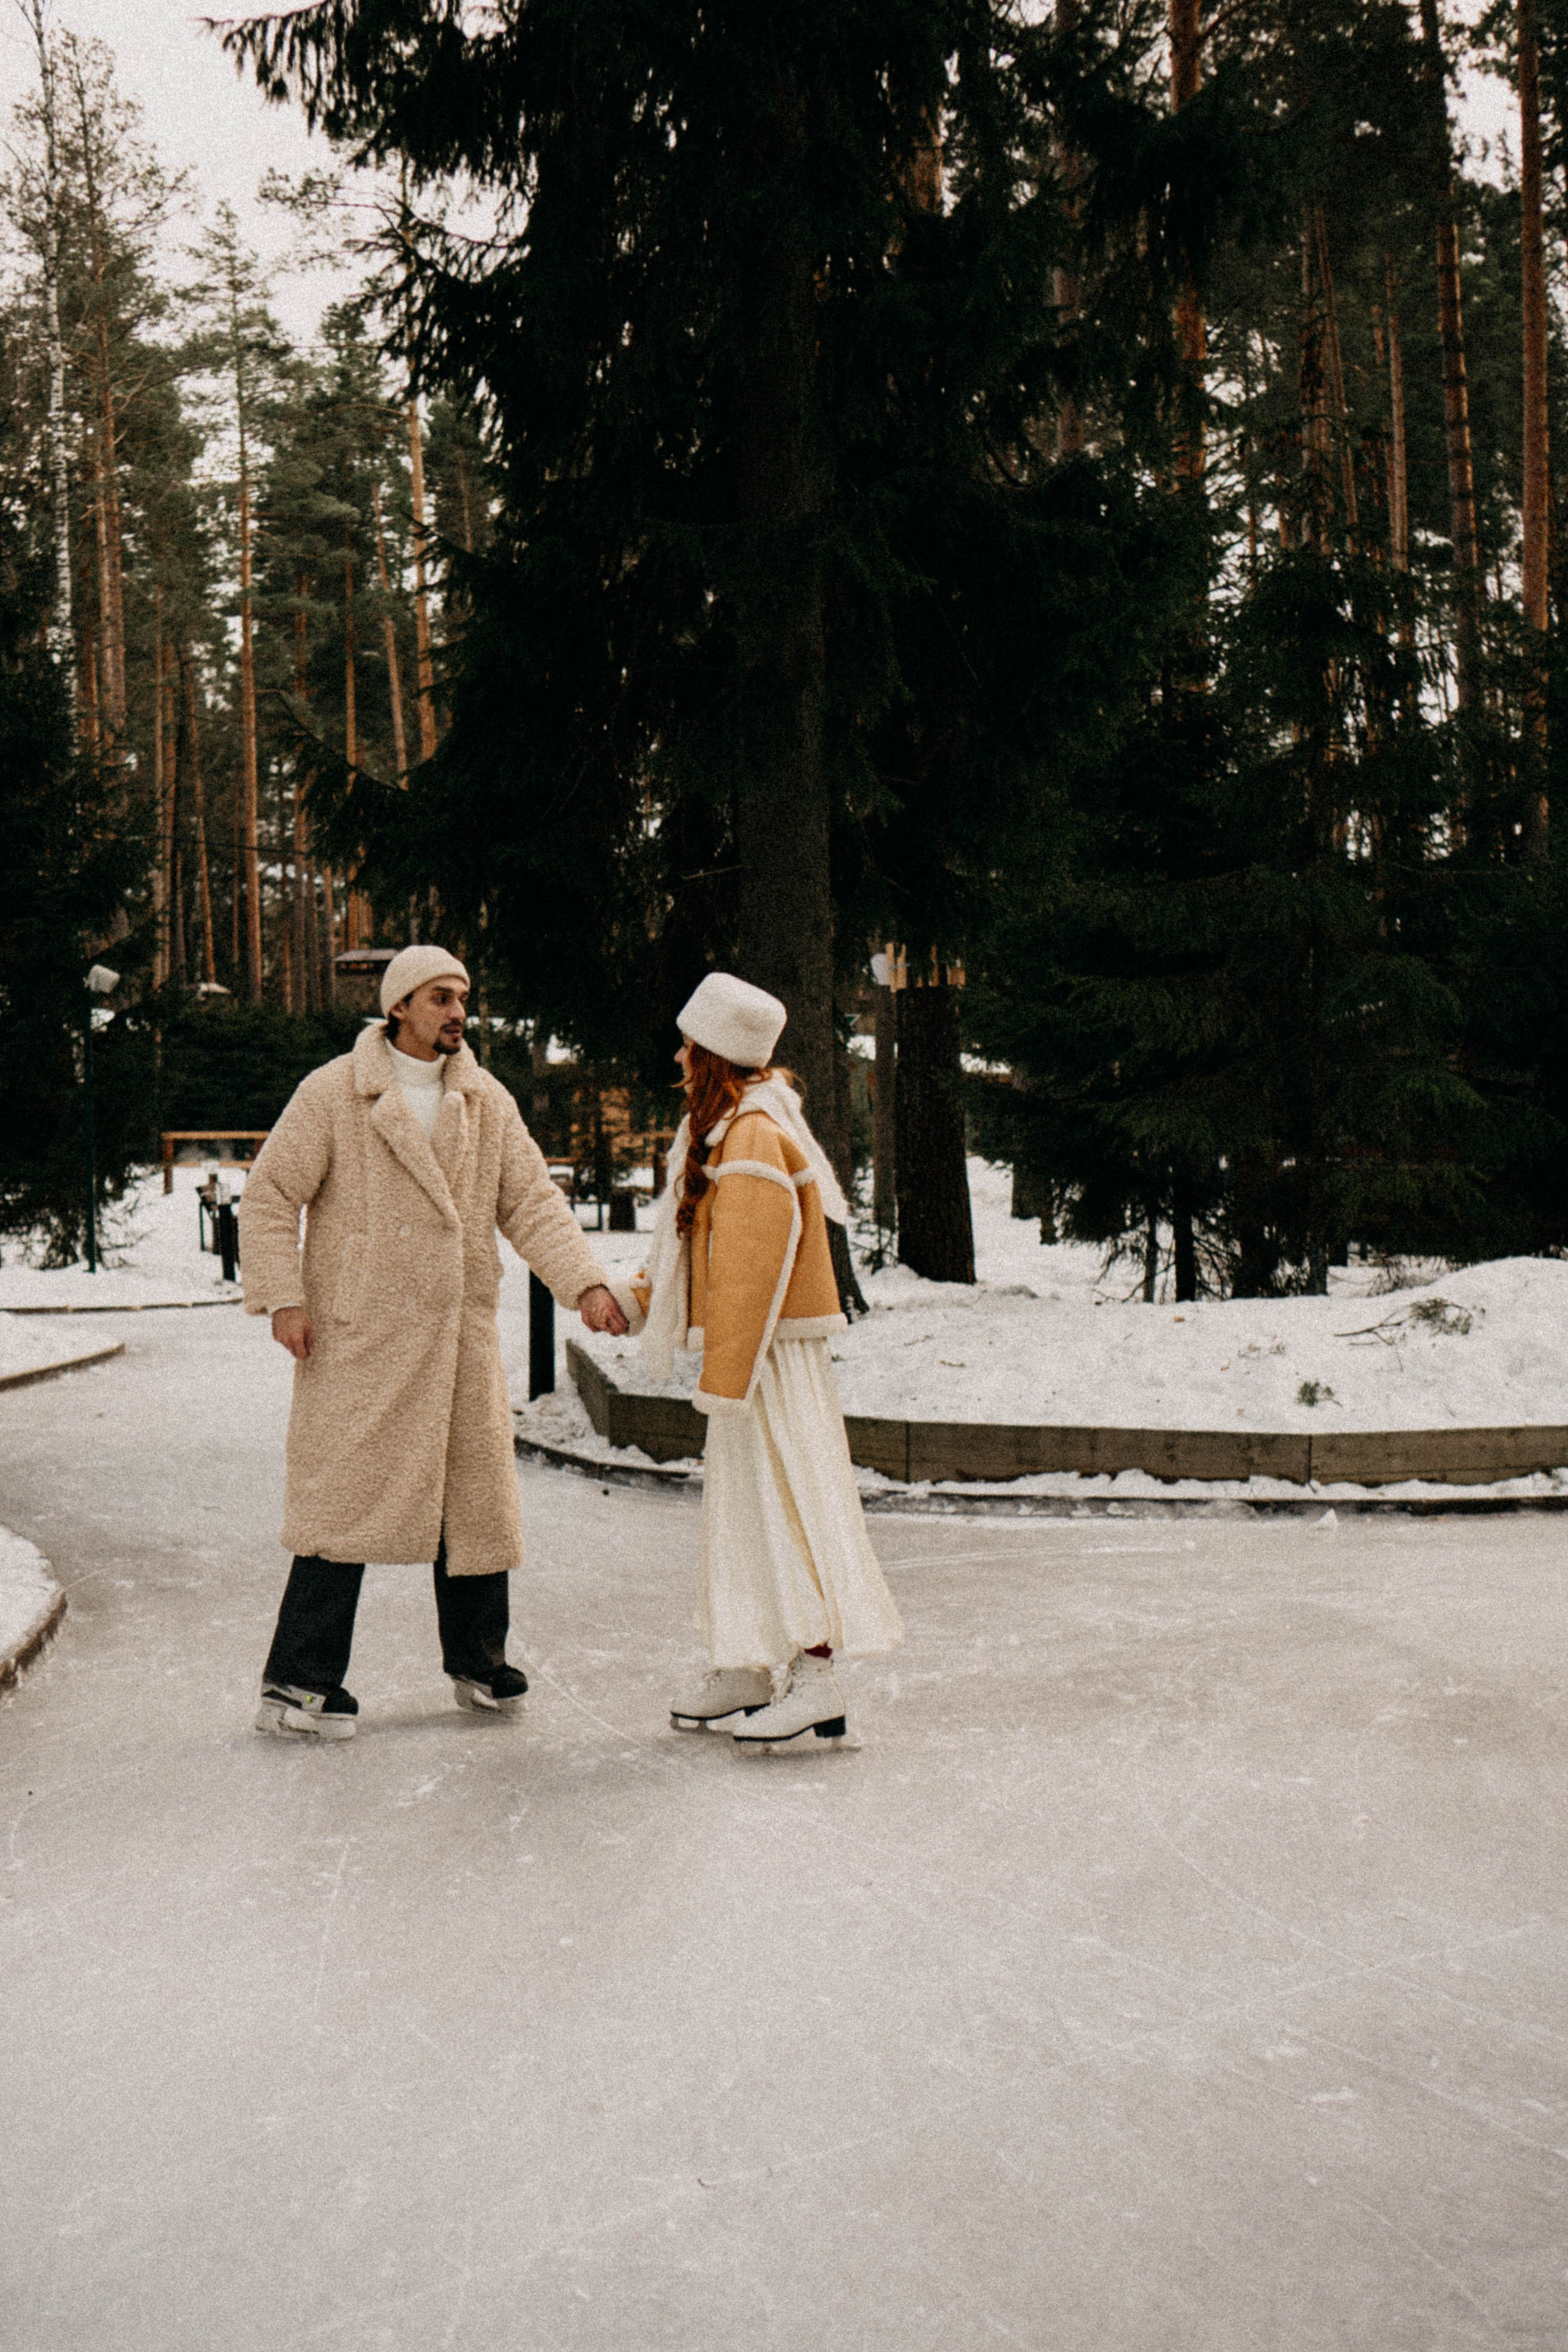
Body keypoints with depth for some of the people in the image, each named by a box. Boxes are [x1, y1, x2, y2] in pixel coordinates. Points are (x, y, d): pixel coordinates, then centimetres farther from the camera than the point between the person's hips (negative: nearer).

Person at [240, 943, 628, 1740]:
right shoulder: (332, 1094, -4)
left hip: (460, 1337, 5)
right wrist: (283, 1299, -12)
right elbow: (269, 1197, -3)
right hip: (357, 1341, -5)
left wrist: (585, 1284, -9)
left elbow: (532, 1202, 5)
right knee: (343, 1498, -7)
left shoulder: (488, 1103, 10)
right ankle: (300, 1683, 1)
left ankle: (477, 1662, 27)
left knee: (475, 1496, 10)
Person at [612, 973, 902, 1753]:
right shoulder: (727, 1130, 14)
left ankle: (815, 1682, -6)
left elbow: (752, 1268, -22)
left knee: (782, 1504, -9)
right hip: (753, 1351, 10)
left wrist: (723, 1377, -21)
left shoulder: (753, 1137, -18)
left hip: (774, 1352, -10)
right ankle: (745, 1673, 21)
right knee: (740, 1505, 13)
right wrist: (640, 1299, 19)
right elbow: (703, 1252, 23)